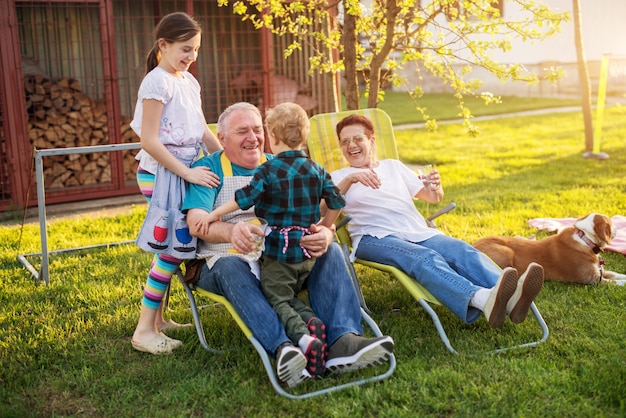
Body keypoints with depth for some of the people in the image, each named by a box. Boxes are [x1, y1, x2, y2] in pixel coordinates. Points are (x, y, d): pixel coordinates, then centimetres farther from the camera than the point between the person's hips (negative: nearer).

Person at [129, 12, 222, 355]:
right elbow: (149, 140, -17)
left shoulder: (189, 81, 13)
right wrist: (188, 173, -20)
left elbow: (202, 130, 17)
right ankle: (144, 330, -4)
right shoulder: (157, 82, -12)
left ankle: (157, 319, 21)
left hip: (186, 170, 8)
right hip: (159, 172, -8)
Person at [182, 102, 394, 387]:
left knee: (330, 252, -21)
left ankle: (343, 342, -41)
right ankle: (282, 349, -54)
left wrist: (325, 233, -22)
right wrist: (232, 231, -37)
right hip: (224, 261, -3)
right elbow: (196, 223, -13)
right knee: (230, 267, -36)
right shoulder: (208, 168, 5)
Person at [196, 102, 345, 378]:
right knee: (290, 295, 20)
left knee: (277, 299, 3)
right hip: (308, 251, 5)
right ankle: (311, 321, -11)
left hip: (278, 250, -5)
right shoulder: (316, 169, 7)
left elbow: (244, 198, -12)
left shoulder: (269, 170, -10)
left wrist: (215, 214, 1)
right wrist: (323, 227, 23)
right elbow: (337, 202, 7)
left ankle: (302, 337, -24)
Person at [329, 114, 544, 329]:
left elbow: (434, 198, 26)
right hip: (376, 238, -4)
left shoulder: (393, 166, 30)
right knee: (425, 258, -35)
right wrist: (349, 180, -21)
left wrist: (436, 188, 1)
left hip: (419, 233, 4)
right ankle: (480, 299, -59)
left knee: (463, 250, -27)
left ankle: (510, 299, -50)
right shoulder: (338, 177, 19)